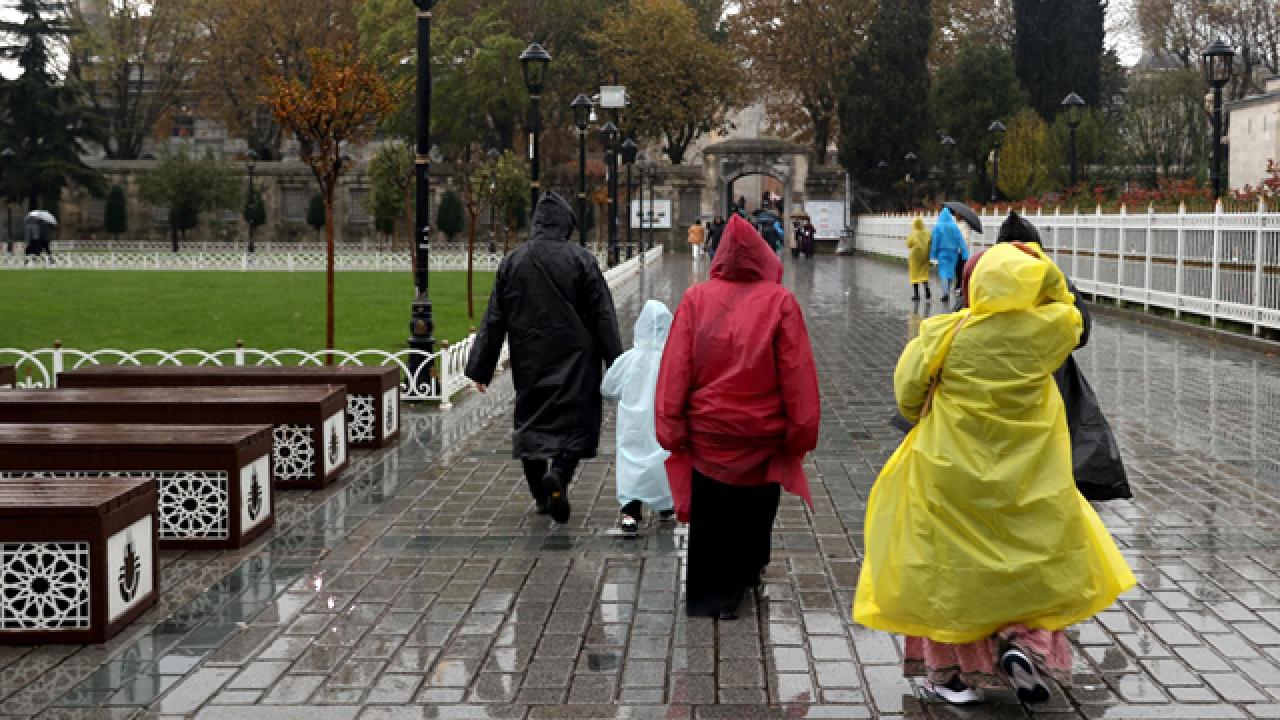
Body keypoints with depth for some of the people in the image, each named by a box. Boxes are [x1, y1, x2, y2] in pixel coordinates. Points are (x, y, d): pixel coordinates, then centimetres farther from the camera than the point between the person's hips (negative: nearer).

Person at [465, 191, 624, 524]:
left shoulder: (512, 262, 2)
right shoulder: (580, 259, -7)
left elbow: (494, 319, 4)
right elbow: (603, 315, -6)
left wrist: (480, 368, 8)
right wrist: (615, 364, 0)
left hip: (528, 363, 3)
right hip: (574, 360, -3)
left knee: (531, 420, 14)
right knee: (576, 420, 3)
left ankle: (541, 496, 18)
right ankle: (558, 473, -22)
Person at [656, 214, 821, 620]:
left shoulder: (695, 298, -6)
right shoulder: (780, 301, -9)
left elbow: (675, 368, -8)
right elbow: (797, 373, -10)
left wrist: (671, 427, -4)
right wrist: (801, 431, -5)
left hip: (706, 435, 0)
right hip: (762, 437, 0)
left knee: (708, 524, 12)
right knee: (755, 516, 20)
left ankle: (706, 599, 14)